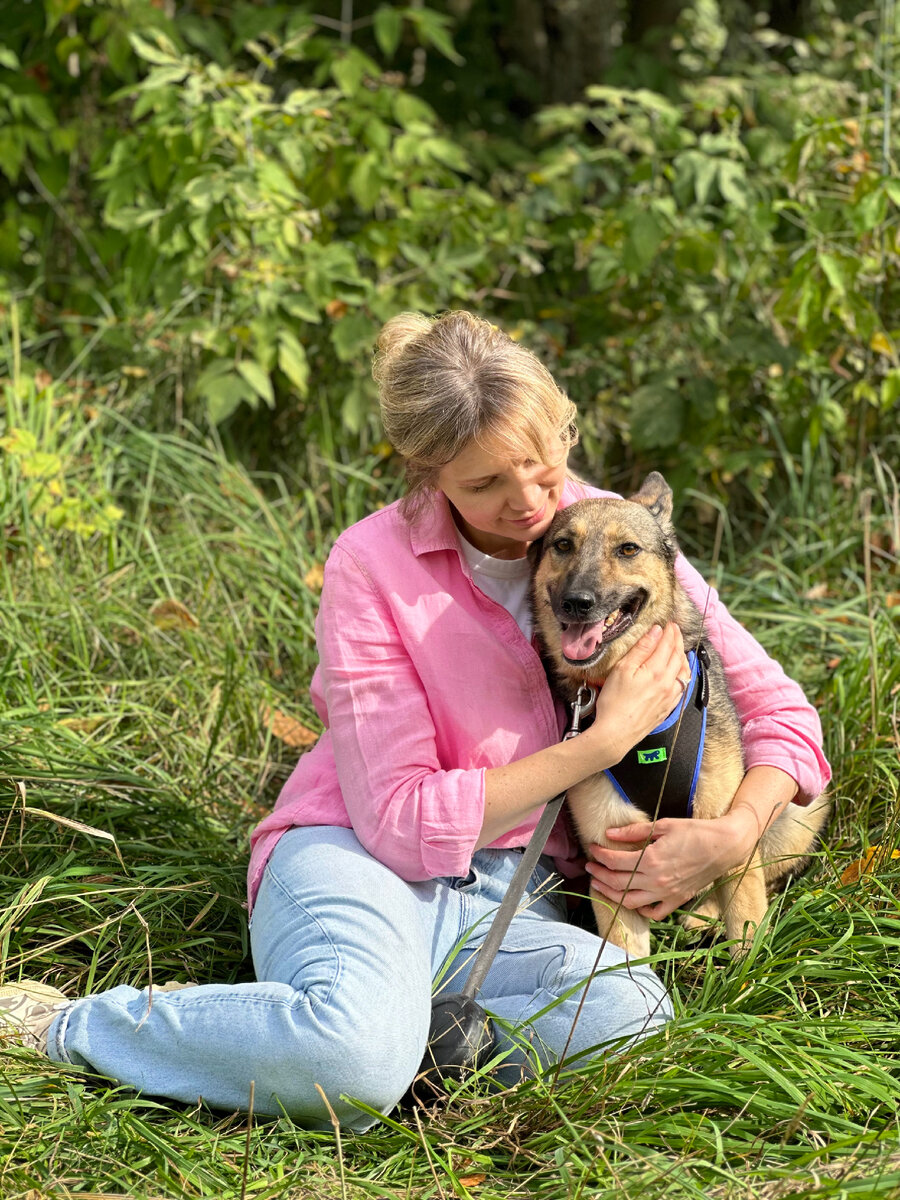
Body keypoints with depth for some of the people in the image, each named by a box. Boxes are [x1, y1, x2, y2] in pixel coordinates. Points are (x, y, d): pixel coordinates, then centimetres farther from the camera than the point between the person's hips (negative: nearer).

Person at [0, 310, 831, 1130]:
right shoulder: (374, 564, -9)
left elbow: (780, 713, 7)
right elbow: (399, 822, -14)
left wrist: (731, 835, -15)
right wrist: (607, 738, -16)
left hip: (509, 907, 3)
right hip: (357, 859, -3)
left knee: (631, 1010, -33)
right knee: (357, 1066, -39)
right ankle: (70, 1026, -15)